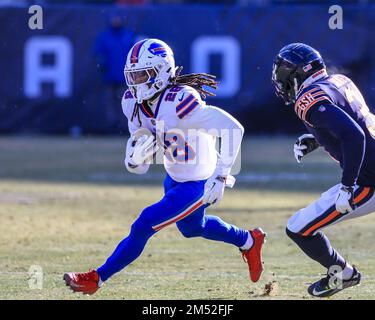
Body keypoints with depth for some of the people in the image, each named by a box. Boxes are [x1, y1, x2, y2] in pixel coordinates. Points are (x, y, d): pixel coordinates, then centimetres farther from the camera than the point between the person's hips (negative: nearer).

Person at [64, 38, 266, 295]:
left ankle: (97, 278, 6)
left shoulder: (178, 103, -33)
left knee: (144, 226, -10)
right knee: (191, 226, 31)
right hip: (175, 177, 9)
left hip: (198, 185, -9)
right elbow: (137, 165, 0)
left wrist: (220, 178, -30)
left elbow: (233, 129, -31)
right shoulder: (133, 102, -8)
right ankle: (249, 241, 54)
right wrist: (136, 155, -26)